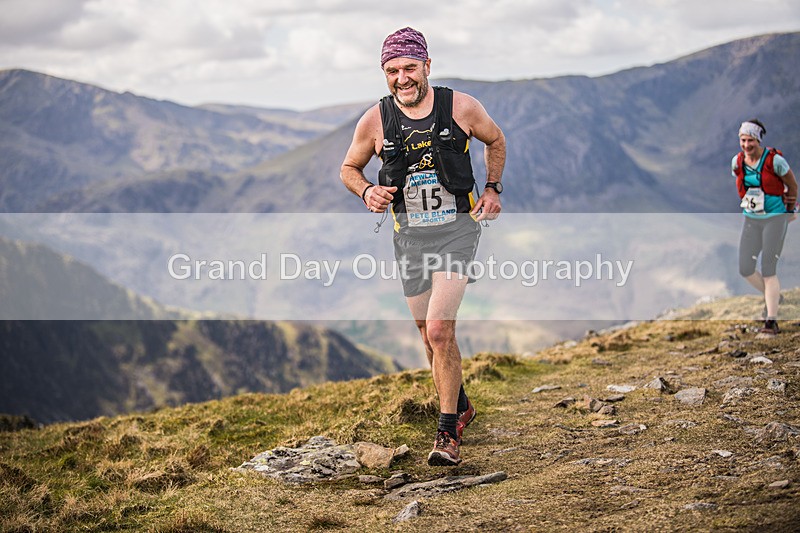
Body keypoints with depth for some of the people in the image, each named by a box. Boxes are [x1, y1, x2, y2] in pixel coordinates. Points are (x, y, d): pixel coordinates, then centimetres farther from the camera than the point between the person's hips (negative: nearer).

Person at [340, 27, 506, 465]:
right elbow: (349, 168, 9)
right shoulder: (375, 120, -5)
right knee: (431, 336, 13)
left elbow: (495, 140, 12)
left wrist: (492, 189, 3)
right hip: (409, 234, 3)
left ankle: (448, 432, -7)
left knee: (439, 330, -17)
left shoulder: (461, 107, -8)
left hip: (458, 227, -3)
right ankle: (461, 407, 38)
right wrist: (368, 192, -11)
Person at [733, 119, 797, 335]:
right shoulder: (737, 162, 0)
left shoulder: (774, 160, -14)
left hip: (775, 218, -5)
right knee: (745, 269, 0)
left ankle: (772, 321, -6)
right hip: (751, 220, 5)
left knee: (768, 270, -11)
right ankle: (774, 297, 28)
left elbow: (792, 184, 2)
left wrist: (790, 210, 14)